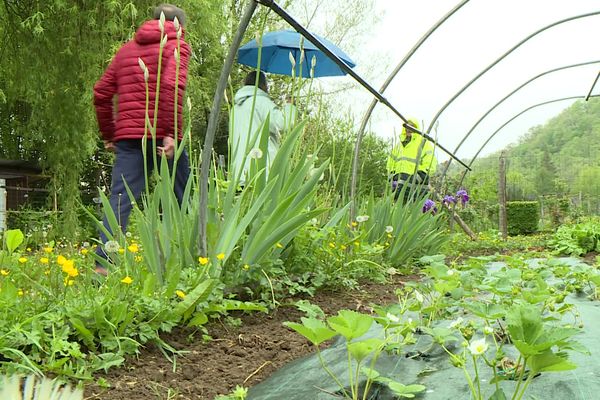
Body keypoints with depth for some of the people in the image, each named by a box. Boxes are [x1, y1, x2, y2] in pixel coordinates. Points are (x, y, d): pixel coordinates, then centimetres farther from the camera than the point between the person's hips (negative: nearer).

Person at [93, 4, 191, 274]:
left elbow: (101, 94, 17)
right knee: (179, 201, 7)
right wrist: (171, 133, -19)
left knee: (120, 199, 2)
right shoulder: (176, 46, 4)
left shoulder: (126, 50, 21)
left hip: (128, 136, 4)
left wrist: (108, 135, 24)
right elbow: (172, 86, -15)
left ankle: (103, 264, -7)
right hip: (162, 136, -4)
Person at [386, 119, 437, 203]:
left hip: (416, 186, -6)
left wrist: (416, 179, -18)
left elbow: (430, 166, -8)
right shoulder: (399, 144, 20)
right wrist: (392, 178, 12)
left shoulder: (425, 143, 1)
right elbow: (391, 162, 27)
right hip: (399, 185, 6)